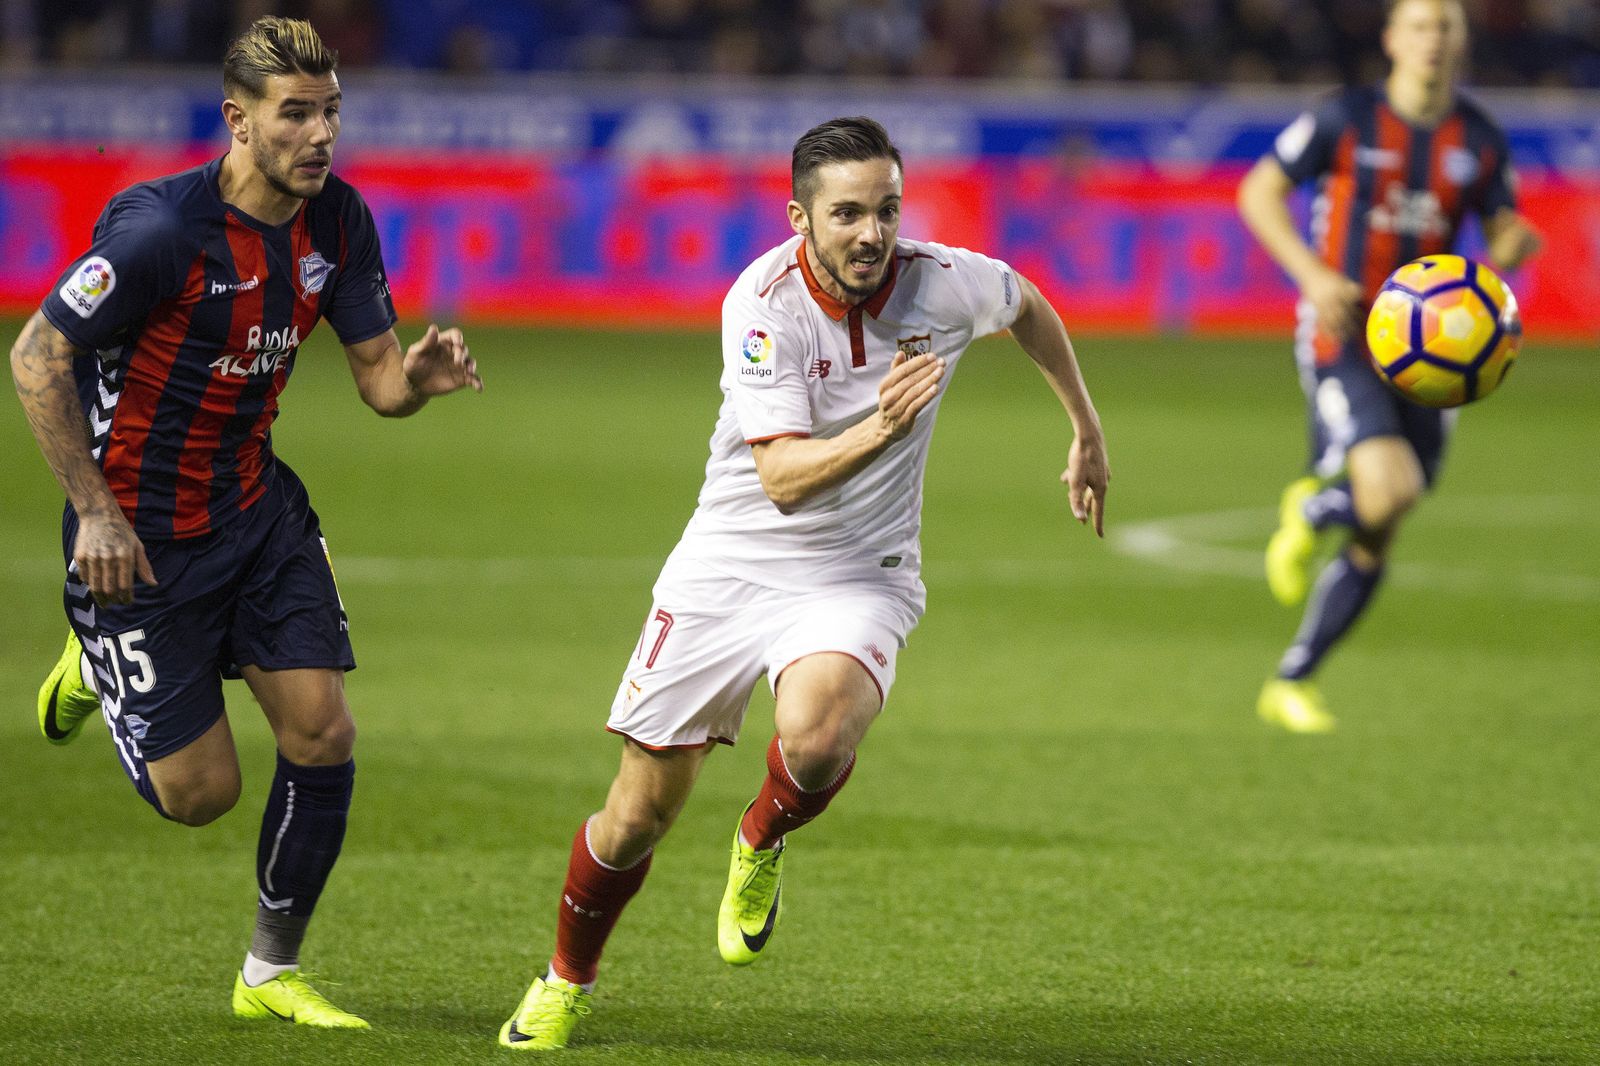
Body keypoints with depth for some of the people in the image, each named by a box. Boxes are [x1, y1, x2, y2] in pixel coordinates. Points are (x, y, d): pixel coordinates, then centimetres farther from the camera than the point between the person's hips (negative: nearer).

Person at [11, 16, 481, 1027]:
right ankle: (97, 666, 32)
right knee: (200, 790, -2)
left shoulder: (337, 219, -5)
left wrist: (419, 374, -25)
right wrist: (95, 511, -18)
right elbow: (39, 357, -16)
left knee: (323, 732, -6)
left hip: (256, 505, 6)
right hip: (140, 532, -6)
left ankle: (273, 973, 12)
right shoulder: (161, 227, -25)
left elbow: (377, 375, 0)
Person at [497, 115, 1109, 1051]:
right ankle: (567, 984, 34)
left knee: (816, 738, -33)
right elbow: (784, 478, -27)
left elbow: (1029, 307, 12)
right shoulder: (764, 305, -21)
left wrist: (1087, 433, 20)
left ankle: (762, 844, 3)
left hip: (858, 580, 0)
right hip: (731, 565, 0)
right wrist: (881, 428, -44)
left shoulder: (947, 283, -14)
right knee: (640, 815, 5)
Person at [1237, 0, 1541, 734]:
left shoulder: (1480, 141, 5)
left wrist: (1512, 246, -13)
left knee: (1374, 540, 6)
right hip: (1341, 339, -4)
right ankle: (1311, 510, 8)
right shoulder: (1345, 120, -6)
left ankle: (1291, 684, 21)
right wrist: (1312, 274, -16)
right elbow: (1259, 191, -1)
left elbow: (1503, 235, 13)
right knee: (1388, 489, -28)